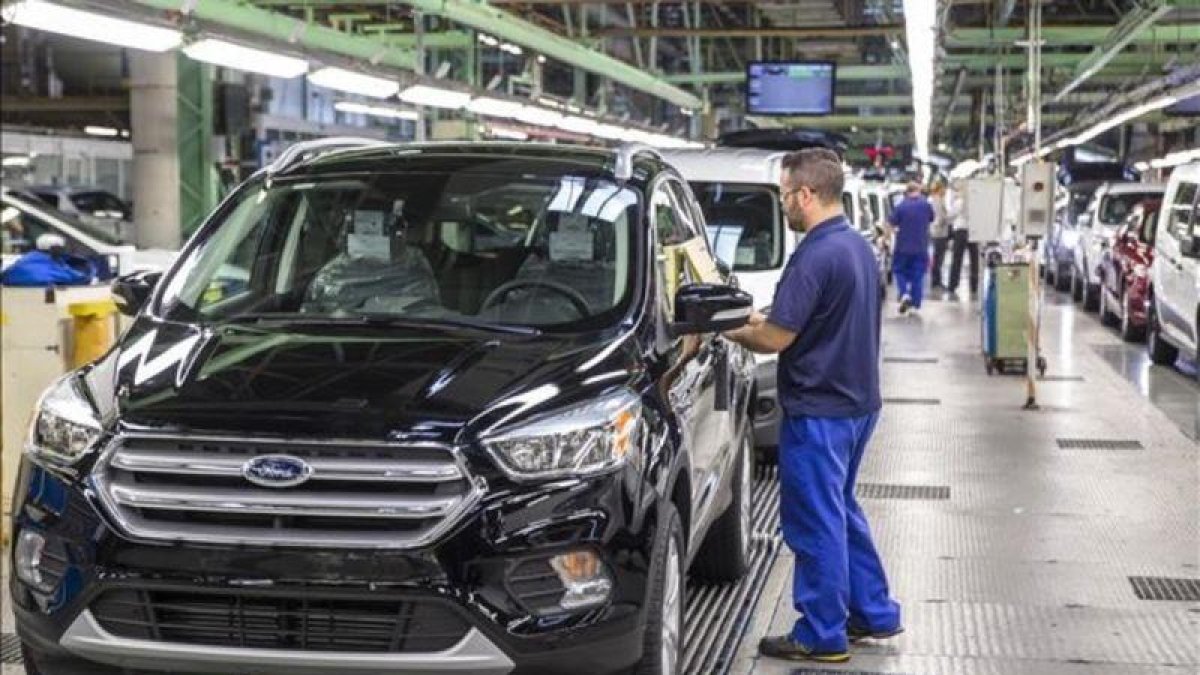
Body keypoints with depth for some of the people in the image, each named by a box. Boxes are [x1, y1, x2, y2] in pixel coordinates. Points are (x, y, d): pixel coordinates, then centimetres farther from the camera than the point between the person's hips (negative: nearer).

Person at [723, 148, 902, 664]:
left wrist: (732, 331, -3)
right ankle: (874, 613, 29)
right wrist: (763, 321, 13)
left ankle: (822, 636, 11)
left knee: (816, 523, 1)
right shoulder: (858, 245, 9)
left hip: (818, 410, -9)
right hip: (857, 402, 9)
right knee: (841, 512, 21)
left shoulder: (816, 256, -22)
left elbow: (776, 338, -21)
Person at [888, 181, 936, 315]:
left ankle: (904, 294, -8)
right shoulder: (926, 204, -4)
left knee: (900, 271, 13)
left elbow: (891, 224, -11)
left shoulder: (901, 205, -11)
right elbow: (932, 220, 12)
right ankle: (915, 302, 9)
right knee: (918, 275, 10)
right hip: (921, 247, 2)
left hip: (903, 247, -2)